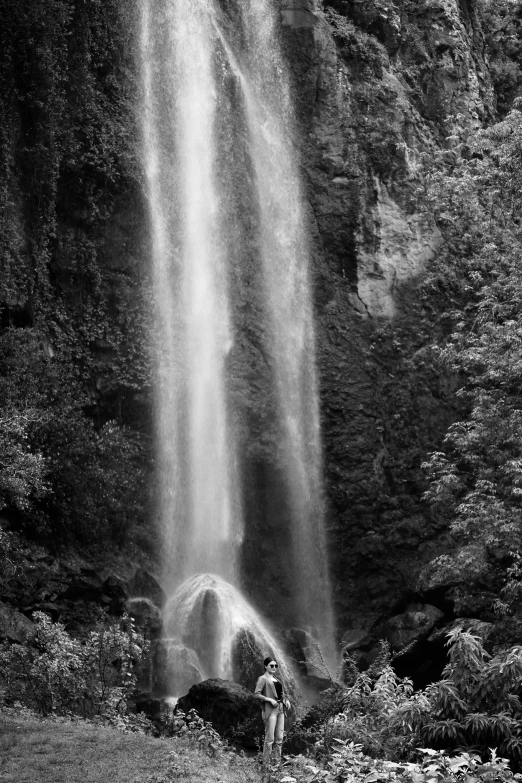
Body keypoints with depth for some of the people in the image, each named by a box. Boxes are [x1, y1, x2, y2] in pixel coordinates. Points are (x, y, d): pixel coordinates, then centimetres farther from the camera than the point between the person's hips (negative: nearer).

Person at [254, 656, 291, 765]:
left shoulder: (276, 679, 20)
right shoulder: (263, 679, -2)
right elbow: (256, 694, -11)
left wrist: (286, 700, 11)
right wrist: (270, 700, -18)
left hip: (280, 709, 8)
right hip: (270, 710, -8)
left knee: (279, 738, 9)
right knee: (270, 738, -8)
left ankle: (278, 761, 15)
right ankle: (266, 763, -3)